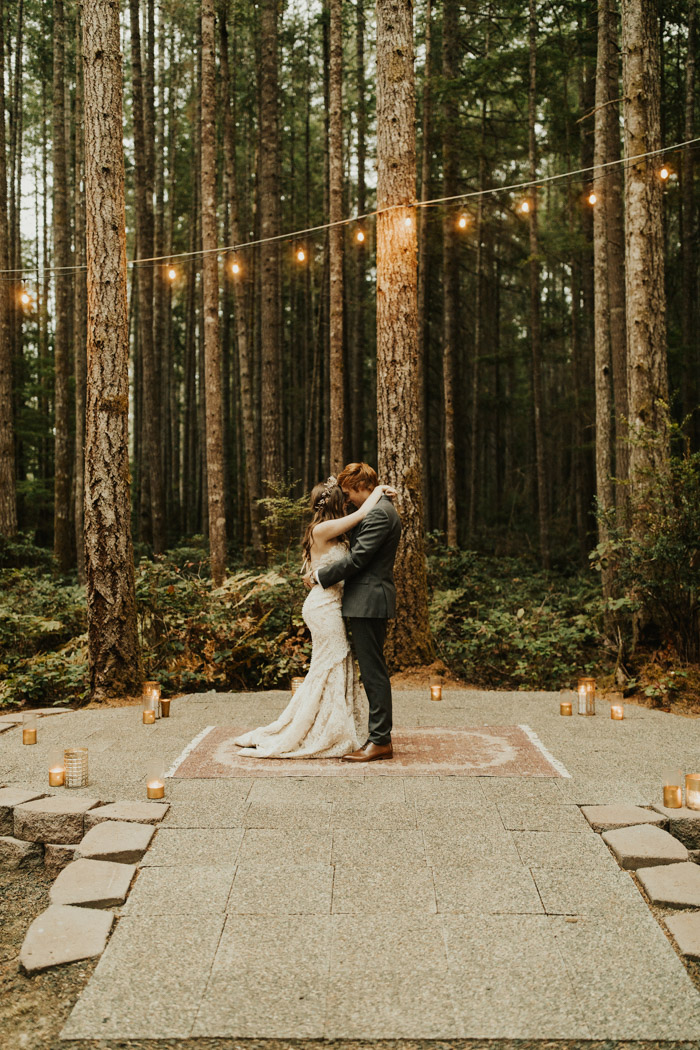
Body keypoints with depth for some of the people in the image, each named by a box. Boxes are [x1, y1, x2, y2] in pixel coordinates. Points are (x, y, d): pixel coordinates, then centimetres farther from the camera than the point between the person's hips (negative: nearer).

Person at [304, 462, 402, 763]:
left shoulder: (378, 513, -16)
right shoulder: (379, 510, 18)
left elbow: (357, 558, -19)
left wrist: (320, 576, -9)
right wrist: (330, 565, 9)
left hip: (369, 601, -11)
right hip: (367, 602, 11)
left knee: (374, 672, -6)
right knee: (373, 671, 13)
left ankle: (380, 741, -1)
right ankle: (379, 736, 20)